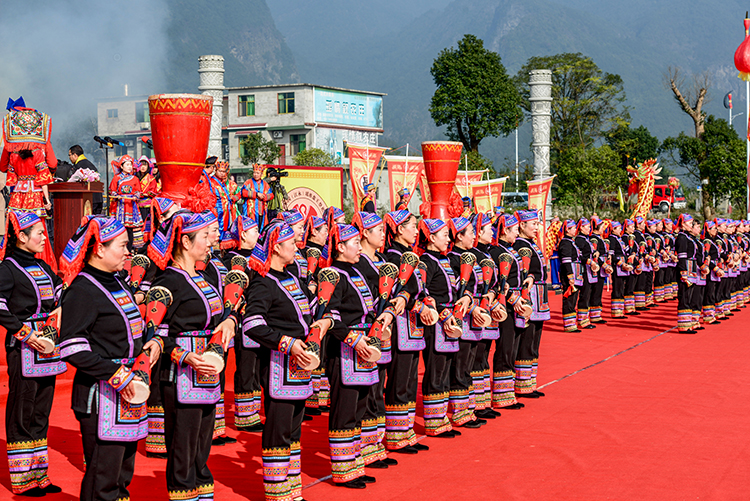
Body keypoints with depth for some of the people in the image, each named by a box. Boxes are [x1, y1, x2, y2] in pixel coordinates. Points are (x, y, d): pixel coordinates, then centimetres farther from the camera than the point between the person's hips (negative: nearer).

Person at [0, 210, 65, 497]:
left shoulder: (42, 267, 15)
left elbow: (61, 296, 23)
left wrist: (60, 314, 4)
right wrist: (24, 332, -20)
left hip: (46, 349, 8)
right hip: (24, 348, -8)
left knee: (41, 411, 12)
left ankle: (38, 473, 20)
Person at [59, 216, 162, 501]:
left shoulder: (118, 284, 14)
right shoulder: (82, 290, -13)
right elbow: (72, 349, -20)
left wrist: (153, 341, 7)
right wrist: (117, 375, -22)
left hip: (130, 391, 9)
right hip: (102, 396, -9)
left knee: (123, 475, 17)